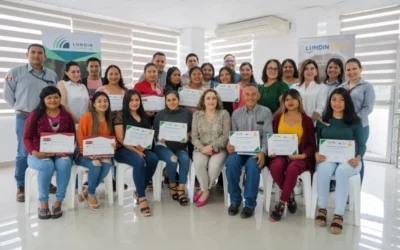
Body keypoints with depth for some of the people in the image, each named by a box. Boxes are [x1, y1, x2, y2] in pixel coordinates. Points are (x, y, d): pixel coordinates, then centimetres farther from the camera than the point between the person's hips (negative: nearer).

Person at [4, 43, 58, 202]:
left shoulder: (52, 75, 9)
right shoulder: (15, 73, 0)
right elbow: (8, 95, 5)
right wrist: (20, 109, 2)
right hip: (24, 119, -3)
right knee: (23, 154, 1)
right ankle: (21, 187, 12)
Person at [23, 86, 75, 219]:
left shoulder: (67, 116, 8)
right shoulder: (34, 115, 0)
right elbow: (27, 138, 0)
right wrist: (35, 153, -18)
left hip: (61, 154, 2)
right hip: (39, 155, -1)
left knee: (64, 163, -33)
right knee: (47, 165, -35)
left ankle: (58, 202, -21)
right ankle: (43, 203, -19)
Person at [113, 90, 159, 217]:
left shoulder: (143, 116, 17)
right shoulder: (120, 115, 0)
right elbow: (121, 139, -8)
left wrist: (143, 147, -9)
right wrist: (135, 151, -17)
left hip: (142, 149, 5)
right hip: (124, 150, -5)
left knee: (154, 158, -27)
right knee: (139, 161, -35)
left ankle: (139, 191, -12)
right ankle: (142, 198, -25)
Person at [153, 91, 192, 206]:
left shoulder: (187, 113, 8)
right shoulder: (160, 114, 8)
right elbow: (155, 132, 5)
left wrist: (188, 136, -14)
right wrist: (159, 137, -16)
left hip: (181, 146, 1)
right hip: (163, 146, -1)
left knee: (185, 159, -31)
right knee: (173, 159, -31)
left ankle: (181, 189, -19)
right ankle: (172, 186, -3)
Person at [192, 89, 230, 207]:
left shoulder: (224, 114, 0)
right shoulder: (197, 114, 6)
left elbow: (226, 136, -5)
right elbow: (194, 137, 4)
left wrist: (212, 147, -15)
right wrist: (201, 148, -14)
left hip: (219, 149, -1)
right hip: (201, 148, 2)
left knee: (214, 166, -31)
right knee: (198, 164, -31)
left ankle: (203, 190, -3)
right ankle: (206, 190, -7)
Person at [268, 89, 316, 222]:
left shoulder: (307, 120, 8)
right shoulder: (277, 118, 14)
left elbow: (312, 144, 6)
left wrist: (303, 155, -13)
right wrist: (272, 151, -7)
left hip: (299, 157, -2)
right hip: (280, 154, 2)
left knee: (292, 169, -36)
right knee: (275, 167, -34)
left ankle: (281, 204, -19)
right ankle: (289, 196, -6)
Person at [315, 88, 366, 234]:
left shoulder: (355, 121, 9)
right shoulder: (322, 121, 11)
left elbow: (361, 145, 3)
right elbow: (316, 143, 7)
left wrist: (358, 158, -18)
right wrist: (316, 154, -15)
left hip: (348, 161, -1)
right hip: (328, 159, 1)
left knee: (341, 171, -36)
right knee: (325, 168, -35)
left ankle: (339, 215, -31)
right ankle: (322, 209, -20)